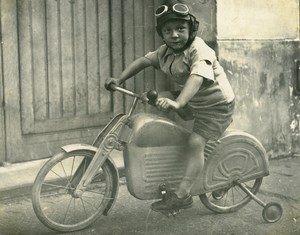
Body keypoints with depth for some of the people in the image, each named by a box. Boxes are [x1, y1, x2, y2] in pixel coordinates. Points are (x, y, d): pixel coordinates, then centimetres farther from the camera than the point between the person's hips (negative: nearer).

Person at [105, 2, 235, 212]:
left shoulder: (200, 50, -26)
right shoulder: (166, 52, -1)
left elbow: (197, 77, -42)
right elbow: (143, 61, 7)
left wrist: (177, 103, -57)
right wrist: (119, 80, -4)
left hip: (216, 105, -9)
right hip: (192, 102, 9)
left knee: (195, 142, -24)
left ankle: (182, 194, -21)